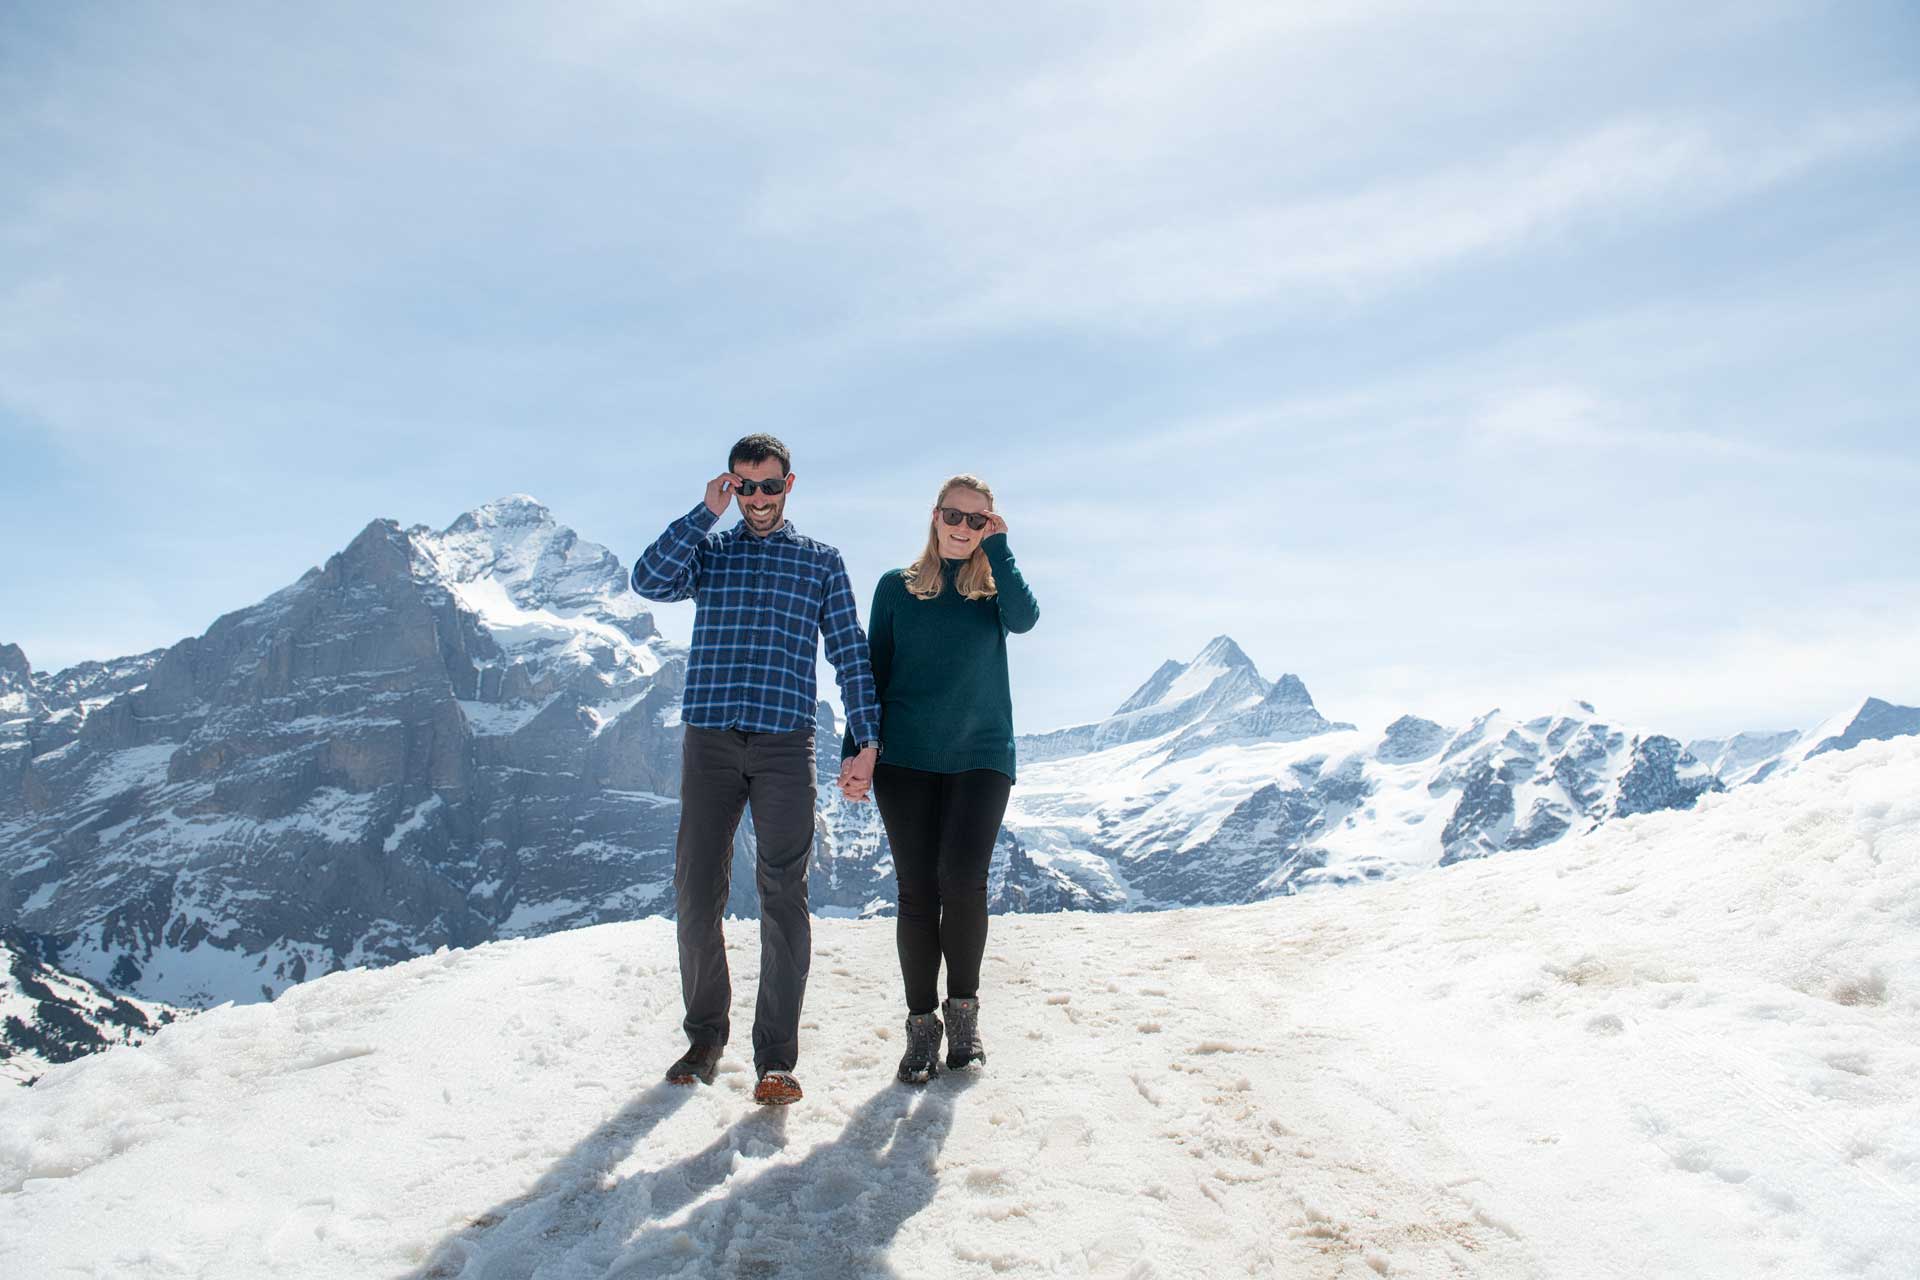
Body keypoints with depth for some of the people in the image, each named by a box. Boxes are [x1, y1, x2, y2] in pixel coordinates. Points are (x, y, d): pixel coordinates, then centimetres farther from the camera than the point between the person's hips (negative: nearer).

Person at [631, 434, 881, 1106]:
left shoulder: (821, 561, 12)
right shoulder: (706, 551, 15)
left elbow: (849, 652, 7)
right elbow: (649, 580, -6)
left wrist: (866, 742, -2)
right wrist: (707, 512, -7)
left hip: (785, 744, -1)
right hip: (709, 741, 2)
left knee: (783, 894, -6)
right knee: (696, 891, 3)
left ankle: (776, 1058, 0)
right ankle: (705, 1036, 21)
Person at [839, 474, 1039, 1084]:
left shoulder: (994, 589, 10)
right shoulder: (896, 588, 10)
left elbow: (1025, 617, -14)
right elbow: (873, 673, 9)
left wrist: (996, 546, -6)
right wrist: (855, 752, 1)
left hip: (981, 756, 0)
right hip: (905, 759, 1)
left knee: (963, 878, -17)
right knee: (917, 893, -1)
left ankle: (964, 1009, 5)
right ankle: (921, 1027, 12)